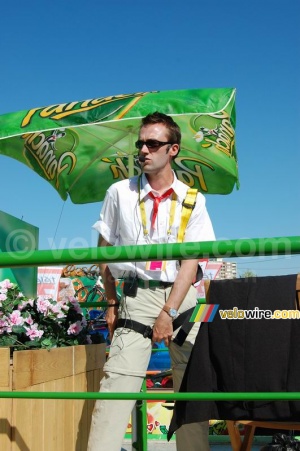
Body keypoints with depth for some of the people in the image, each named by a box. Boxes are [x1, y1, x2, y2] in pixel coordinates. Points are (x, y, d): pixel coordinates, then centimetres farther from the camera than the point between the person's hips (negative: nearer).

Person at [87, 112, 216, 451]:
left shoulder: (192, 200, 3)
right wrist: (111, 302, 4)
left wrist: (168, 313, -12)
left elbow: (190, 261, -4)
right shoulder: (119, 193, 3)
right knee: (118, 379, -12)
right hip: (137, 296, -1)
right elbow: (104, 253, 8)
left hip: (182, 296, 1)